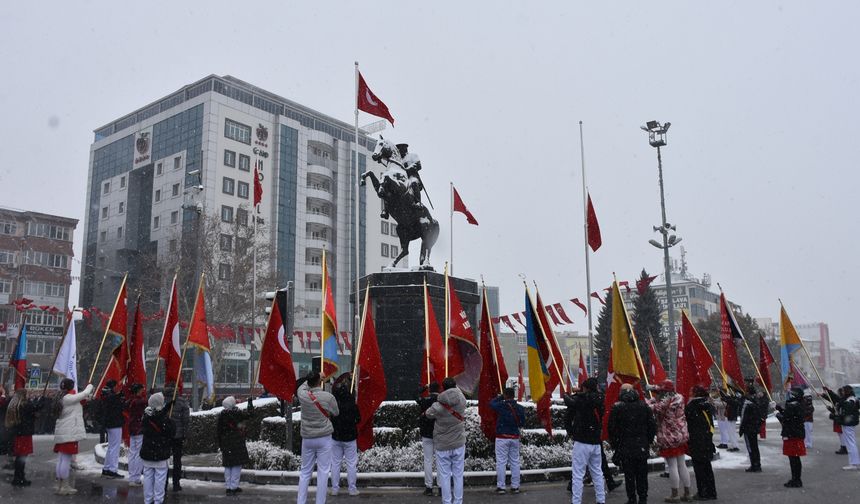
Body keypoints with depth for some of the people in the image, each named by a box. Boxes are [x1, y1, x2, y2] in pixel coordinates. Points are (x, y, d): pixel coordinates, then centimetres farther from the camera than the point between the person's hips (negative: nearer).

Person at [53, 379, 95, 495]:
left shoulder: (61, 399, 14)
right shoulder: (69, 398, -14)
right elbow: (85, 394, -7)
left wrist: (86, 397, 11)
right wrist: (90, 386, 11)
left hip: (61, 433, 10)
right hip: (69, 433, -10)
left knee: (61, 459, 12)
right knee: (66, 459, -6)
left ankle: (59, 484, 17)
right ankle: (64, 486, -4)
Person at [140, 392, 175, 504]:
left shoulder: (145, 417, -2)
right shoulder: (165, 419, -16)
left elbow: (143, 431, 13)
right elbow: (171, 435, -9)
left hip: (147, 453, 5)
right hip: (161, 453, -5)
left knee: (148, 476, 12)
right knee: (160, 477, 2)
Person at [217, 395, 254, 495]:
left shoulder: (221, 415, 2)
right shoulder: (237, 413, -14)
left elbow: (219, 431, 7)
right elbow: (249, 414, -2)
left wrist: (220, 444, 15)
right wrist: (250, 403, 12)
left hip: (226, 444, 5)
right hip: (237, 444, -5)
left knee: (228, 465, 13)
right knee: (237, 465, 0)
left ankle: (228, 487, 18)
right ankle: (233, 487, -2)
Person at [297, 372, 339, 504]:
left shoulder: (302, 395, -8)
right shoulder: (328, 397, -14)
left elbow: (302, 387, 19)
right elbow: (336, 413, 5)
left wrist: (312, 379, 32)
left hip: (307, 438, 3)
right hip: (324, 438, -3)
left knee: (305, 472, 13)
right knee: (323, 472, 3)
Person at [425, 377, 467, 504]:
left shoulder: (437, 407, -16)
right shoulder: (462, 401, -12)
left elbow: (428, 414, 5)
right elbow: (457, 391, 10)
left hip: (442, 446, -2)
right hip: (459, 444, 2)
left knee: (444, 476, 7)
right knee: (458, 475, 11)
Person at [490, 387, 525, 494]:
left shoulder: (501, 405, -13)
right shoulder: (520, 408, -1)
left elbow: (491, 403, 5)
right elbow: (522, 422, 7)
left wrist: (501, 397, 10)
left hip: (502, 437, -4)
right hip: (515, 437, 4)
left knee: (501, 462, 0)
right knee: (515, 462, 10)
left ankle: (500, 486, 1)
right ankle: (515, 486, 14)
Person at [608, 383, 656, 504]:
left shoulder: (617, 408, -5)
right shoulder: (644, 406, 4)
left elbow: (611, 428, -6)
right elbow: (652, 425, 5)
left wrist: (615, 445, 4)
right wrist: (648, 442, 13)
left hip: (625, 447, -3)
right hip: (642, 447, 3)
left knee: (629, 474, 5)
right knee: (642, 474, 11)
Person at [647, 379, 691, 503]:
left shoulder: (665, 401, -17)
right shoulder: (679, 398, 2)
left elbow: (651, 409, -14)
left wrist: (654, 398, 0)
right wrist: (658, 390, 16)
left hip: (668, 437, -7)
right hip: (681, 435, 7)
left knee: (672, 466, 0)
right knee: (682, 464, 13)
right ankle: (687, 493, 19)